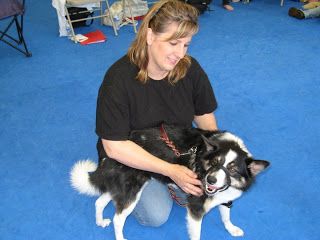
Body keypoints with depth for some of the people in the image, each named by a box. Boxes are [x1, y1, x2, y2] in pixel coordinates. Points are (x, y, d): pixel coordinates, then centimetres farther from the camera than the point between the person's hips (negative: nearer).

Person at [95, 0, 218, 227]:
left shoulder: (190, 69, -15)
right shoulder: (119, 78, -27)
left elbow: (205, 114, -1)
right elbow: (114, 146, -27)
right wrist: (170, 170, -32)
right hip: (132, 157, -3)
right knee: (156, 214, -19)